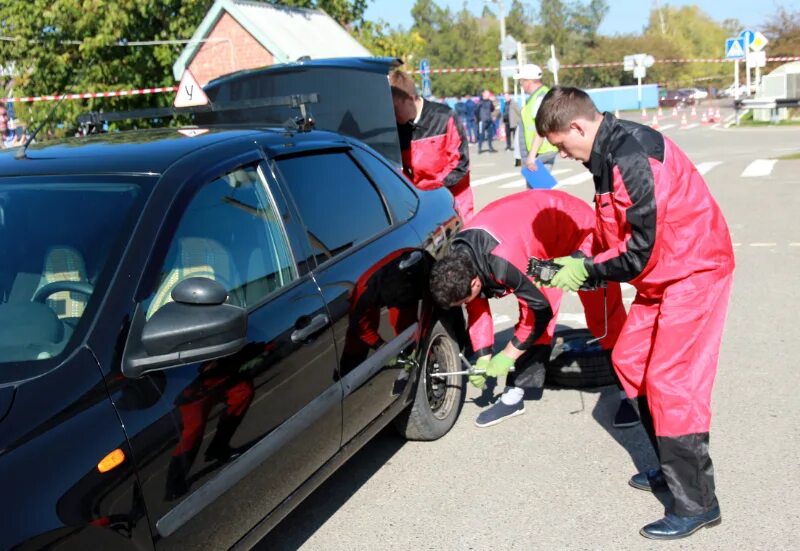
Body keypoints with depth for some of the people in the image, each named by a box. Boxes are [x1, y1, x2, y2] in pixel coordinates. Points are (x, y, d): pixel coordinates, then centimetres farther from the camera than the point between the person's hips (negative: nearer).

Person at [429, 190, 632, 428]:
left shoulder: (503, 263, -41)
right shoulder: (460, 256, -17)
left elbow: (541, 310, -29)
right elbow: (478, 309, -3)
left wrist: (507, 356, -19)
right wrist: (483, 357, -5)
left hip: (579, 228, -7)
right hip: (544, 242, 7)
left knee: (605, 313, -2)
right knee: (529, 315, -1)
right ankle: (514, 396, 3)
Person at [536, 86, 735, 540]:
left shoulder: (632, 156, -24)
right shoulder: (609, 154, 7)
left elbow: (640, 247, -24)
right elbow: (617, 233, 14)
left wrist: (586, 270, -12)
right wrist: (577, 261, 2)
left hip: (695, 270, -10)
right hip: (662, 275, 10)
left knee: (670, 382, -10)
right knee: (631, 359, 13)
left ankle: (697, 503, 1)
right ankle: (675, 468, 25)